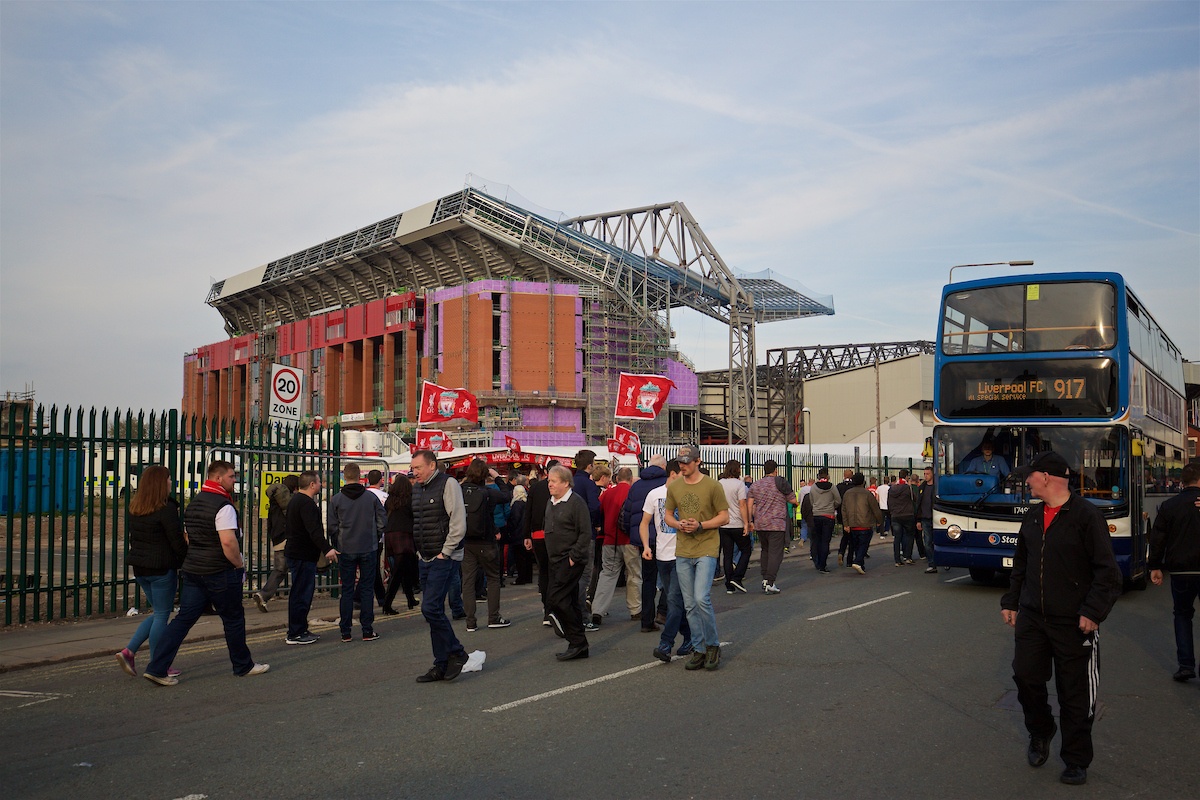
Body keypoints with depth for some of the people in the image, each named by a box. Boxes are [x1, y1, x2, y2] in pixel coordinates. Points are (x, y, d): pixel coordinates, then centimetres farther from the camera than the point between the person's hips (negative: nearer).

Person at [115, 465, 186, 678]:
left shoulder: (134, 508, 7)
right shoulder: (166, 508, -16)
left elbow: (130, 534, 15)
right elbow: (177, 541, -15)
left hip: (140, 567, 8)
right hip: (162, 568, -8)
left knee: (158, 613, 20)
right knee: (161, 616, 3)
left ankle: (128, 651, 8)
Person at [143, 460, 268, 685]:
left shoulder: (194, 503, 13)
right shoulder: (223, 506, -17)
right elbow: (228, 542, -25)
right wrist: (240, 565, -11)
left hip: (192, 571, 8)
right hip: (220, 573, -8)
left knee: (183, 618, 7)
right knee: (233, 620, 7)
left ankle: (157, 668, 0)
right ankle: (243, 666, 20)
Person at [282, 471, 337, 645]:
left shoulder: (295, 500, 17)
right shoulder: (307, 503, -19)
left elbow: (288, 528, 28)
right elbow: (314, 530, -30)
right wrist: (326, 549, -36)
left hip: (294, 551, 11)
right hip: (303, 555, -11)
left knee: (300, 592, 17)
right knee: (301, 593, -6)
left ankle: (300, 630, 24)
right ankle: (295, 634, -2)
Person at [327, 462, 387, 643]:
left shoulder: (336, 499, -4)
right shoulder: (371, 497, -3)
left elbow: (331, 527, -3)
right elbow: (383, 521, -1)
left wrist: (337, 546, 11)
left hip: (345, 551, 0)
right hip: (369, 549, 0)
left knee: (347, 590, 8)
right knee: (367, 589, 6)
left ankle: (346, 631, 10)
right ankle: (367, 630, 7)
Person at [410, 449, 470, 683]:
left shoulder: (447, 484, -10)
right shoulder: (417, 488, 13)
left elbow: (458, 523, -16)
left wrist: (444, 553, -14)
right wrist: (420, 551, 13)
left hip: (443, 558, -8)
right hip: (425, 559, 8)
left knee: (431, 608, -14)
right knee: (434, 611, 9)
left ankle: (456, 653, 3)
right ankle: (442, 665, 16)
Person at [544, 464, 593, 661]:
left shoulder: (576, 502, -13)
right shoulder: (551, 503, 14)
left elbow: (586, 533, -16)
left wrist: (573, 557, -18)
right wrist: (551, 556, 17)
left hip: (572, 561, -9)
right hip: (556, 561, 9)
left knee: (555, 598, -15)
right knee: (570, 601, 12)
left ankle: (577, 642, -6)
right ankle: (578, 645, 19)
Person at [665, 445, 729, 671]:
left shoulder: (712, 486, -5)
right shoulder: (673, 487, 7)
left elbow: (724, 517, -3)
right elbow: (668, 514, 16)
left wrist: (700, 525, -16)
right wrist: (678, 524, -6)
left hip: (706, 549, -5)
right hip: (682, 552, 5)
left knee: (702, 598, -16)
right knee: (690, 605, 8)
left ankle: (713, 645, 4)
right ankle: (699, 650, 19)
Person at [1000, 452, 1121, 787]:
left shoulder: (1086, 515, -12)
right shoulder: (1032, 517, 9)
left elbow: (1107, 571, -13)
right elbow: (1020, 564, 19)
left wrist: (1094, 611, -20)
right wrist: (1011, 602, 17)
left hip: (1073, 623, -6)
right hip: (1031, 618, 6)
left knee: (1075, 695, 5)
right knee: (1026, 676, 7)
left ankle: (1076, 761, 20)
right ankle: (1040, 736, 32)